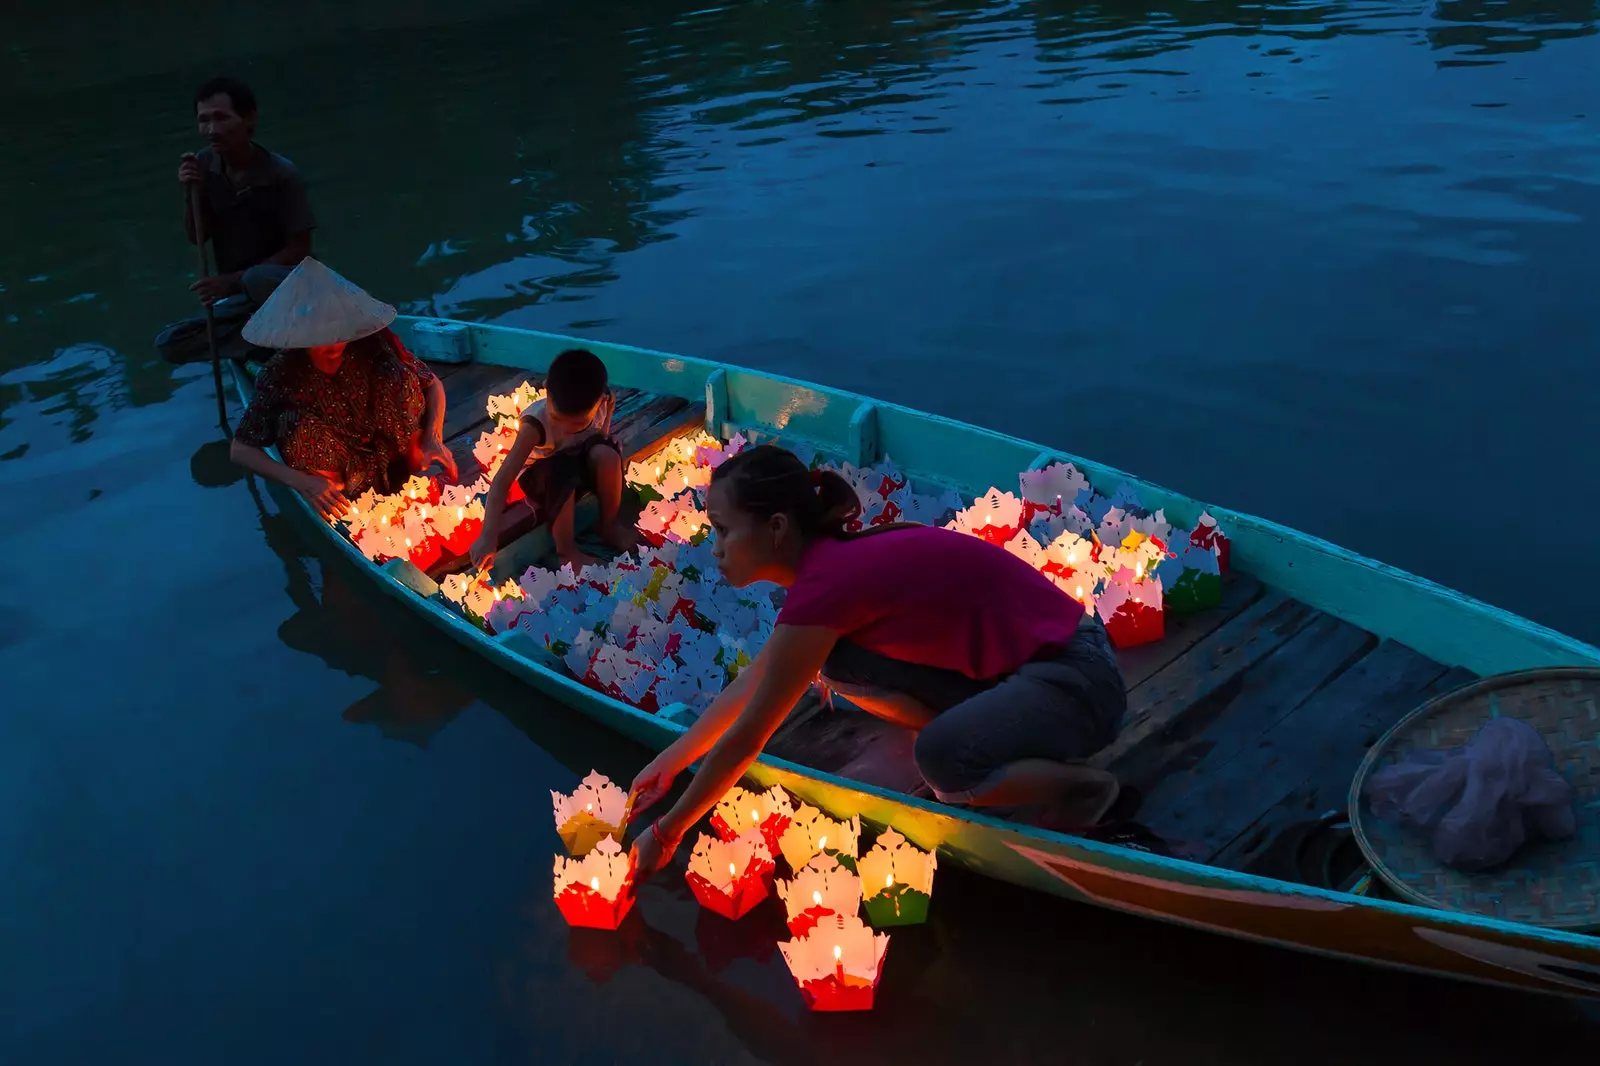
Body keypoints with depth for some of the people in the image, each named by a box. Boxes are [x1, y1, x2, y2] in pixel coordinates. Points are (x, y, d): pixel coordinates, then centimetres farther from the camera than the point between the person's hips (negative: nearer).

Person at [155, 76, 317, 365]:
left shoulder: (282, 174, -18)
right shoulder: (203, 165, -3)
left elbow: (300, 250, -16)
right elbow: (195, 237, 4)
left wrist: (234, 280, -22)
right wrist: (190, 194, -17)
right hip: (240, 298, 6)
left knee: (259, 280, -40)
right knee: (169, 344, -11)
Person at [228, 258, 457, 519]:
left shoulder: (371, 345, -19)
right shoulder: (280, 375, -21)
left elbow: (433, 385, -8)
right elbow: (240, 450, -16)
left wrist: (432, 438, -25)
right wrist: (302, 482, -29)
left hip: (392, 454, 1)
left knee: (396, 376, -22)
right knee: (301, 426, -29)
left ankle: (416, 461, -6)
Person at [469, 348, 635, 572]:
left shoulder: (603, 405, -24)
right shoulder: (536, 423, -35)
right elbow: (502, 480, -40)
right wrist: (489, 536, -48)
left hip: (580, 467, 3)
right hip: (541, 477, -3)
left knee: (606, 453, -30)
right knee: (561, 470, -38)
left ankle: (610, 525, -8)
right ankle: (566, 550, -22)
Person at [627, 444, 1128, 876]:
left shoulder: (827, 582, -25)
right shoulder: (831, 562, 2)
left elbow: (745, 738, -18)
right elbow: (751, 683, 14)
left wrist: (666, 833, -6)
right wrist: (670, 760, 14)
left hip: (1078, 677, -8)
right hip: (1010, 666, 8)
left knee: (942, 759, -33)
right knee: (839, 660, -1)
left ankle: (1085, 786, -4)